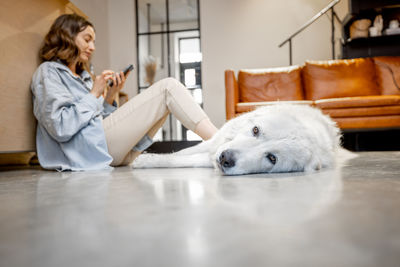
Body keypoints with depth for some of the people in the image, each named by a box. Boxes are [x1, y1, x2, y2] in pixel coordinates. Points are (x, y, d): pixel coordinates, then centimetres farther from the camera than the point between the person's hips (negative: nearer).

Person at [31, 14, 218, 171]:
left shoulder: (82, 76, 29)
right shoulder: (48, 71, 2)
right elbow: (60, 128, -14)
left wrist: (110, 97, 8)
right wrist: (94, 94, -8)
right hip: (90, 147, -9)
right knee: (167, 88, -12)